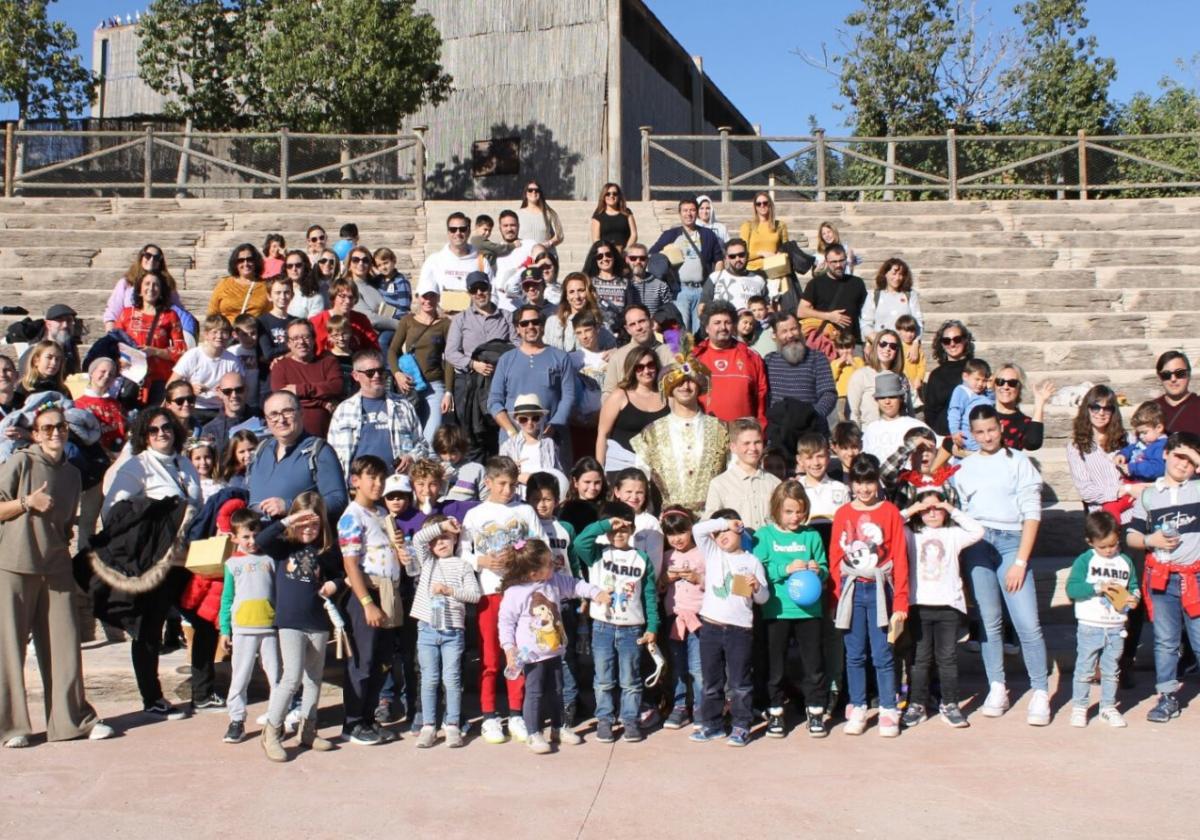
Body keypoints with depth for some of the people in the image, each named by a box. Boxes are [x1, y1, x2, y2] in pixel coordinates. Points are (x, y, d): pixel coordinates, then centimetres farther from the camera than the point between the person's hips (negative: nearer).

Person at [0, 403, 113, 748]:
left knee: (64, 644, 4)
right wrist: (28, 502, -15)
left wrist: (65, 547, 11)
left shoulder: (72, 474, 14)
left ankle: (74, 718, 13)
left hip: (56, 570, 5)